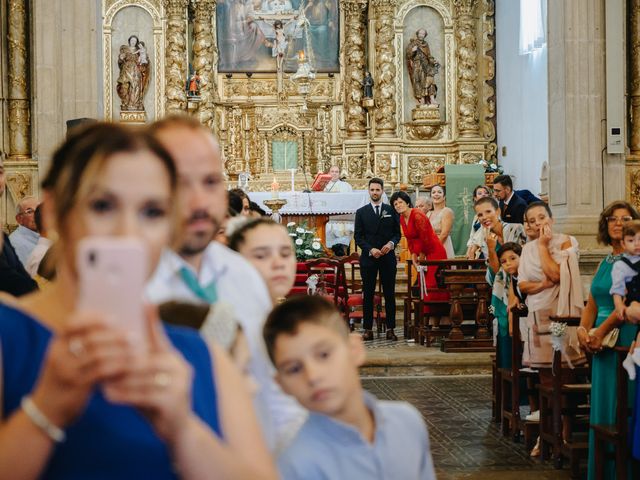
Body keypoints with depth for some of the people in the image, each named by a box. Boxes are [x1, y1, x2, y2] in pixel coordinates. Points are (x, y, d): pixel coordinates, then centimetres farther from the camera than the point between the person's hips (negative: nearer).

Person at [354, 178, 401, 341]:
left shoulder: (391, 211, 9)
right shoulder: (361, 212, 6)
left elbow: (397, 233, 9)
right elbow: (358, 236, 3)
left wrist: (391, 243, -12)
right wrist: (370, 249, -11)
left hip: (388, 257, 1)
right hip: (368, 258, 0)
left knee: (390, 294, 1)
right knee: (368, 294, 0)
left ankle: (390, 329, 5)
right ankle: (368, 329, 2)